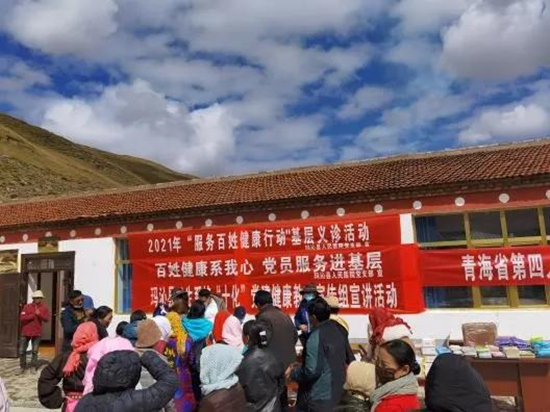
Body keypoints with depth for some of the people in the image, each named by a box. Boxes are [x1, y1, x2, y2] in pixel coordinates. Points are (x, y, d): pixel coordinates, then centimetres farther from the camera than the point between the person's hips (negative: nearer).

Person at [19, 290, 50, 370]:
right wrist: (33, 315, -18)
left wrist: (40, 314, -26)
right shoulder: (27, 306, -1)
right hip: (26, 332, 1)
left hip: (37, 333, -1)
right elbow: (22, 318, -11)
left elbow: (47, 319, -10)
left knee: (35, 351, 4)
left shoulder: (44, 308, 0)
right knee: (22, 351, 6)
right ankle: (23, 367, 21)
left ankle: (34, 367, 12)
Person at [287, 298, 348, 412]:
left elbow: (311, 371, -25)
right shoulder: (337, 331, 5)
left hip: (319, 399, -8)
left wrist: (293, 372, -5)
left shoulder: (316, 337, -21)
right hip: (337, 394, 8)